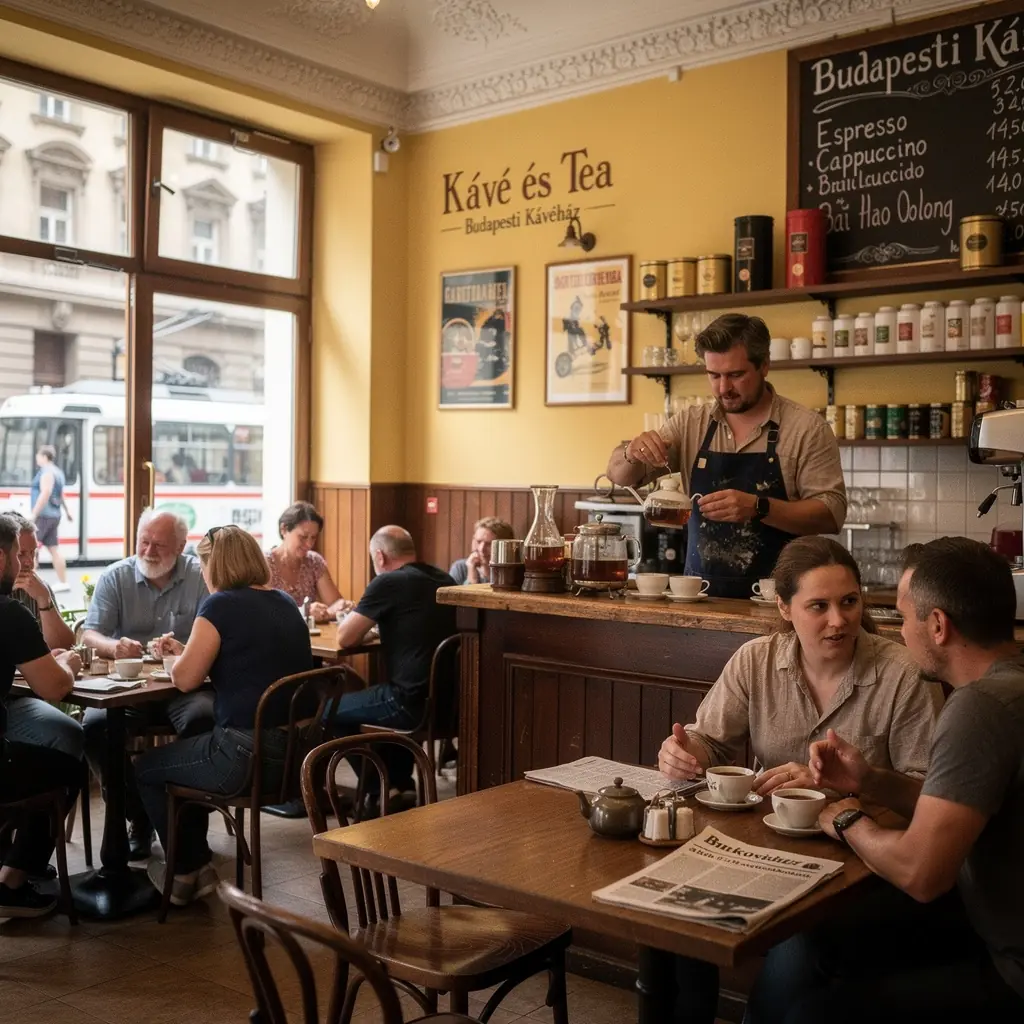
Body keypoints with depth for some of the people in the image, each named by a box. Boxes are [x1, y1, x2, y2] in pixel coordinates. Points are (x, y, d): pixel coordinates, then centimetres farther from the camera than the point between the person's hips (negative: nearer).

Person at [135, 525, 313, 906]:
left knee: (147, 769, 19)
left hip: (246, 756, -8)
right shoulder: (285, 604, 11)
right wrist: (187, 649, 23)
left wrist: (182, 657, 12)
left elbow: (185, 680, -10)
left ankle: (188, 872, 30)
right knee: (189, 752, 33)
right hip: (296, 753, 8)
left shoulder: (221, 605, -12)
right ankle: (196, 866, 37)